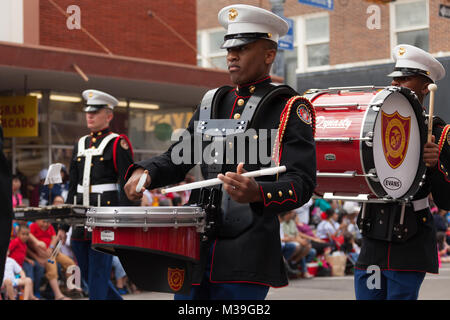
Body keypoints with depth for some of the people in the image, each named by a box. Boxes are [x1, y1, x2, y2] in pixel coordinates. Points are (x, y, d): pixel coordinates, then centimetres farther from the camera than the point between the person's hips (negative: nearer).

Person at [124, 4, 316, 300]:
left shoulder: (290, 109, -2)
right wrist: (146, 172, 0)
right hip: (195, 246, 6)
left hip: (247, 255, -5)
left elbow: (302, 182, -12)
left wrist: (258, 193, -31)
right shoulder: (212, 102, 17)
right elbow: (179, 157, 21)